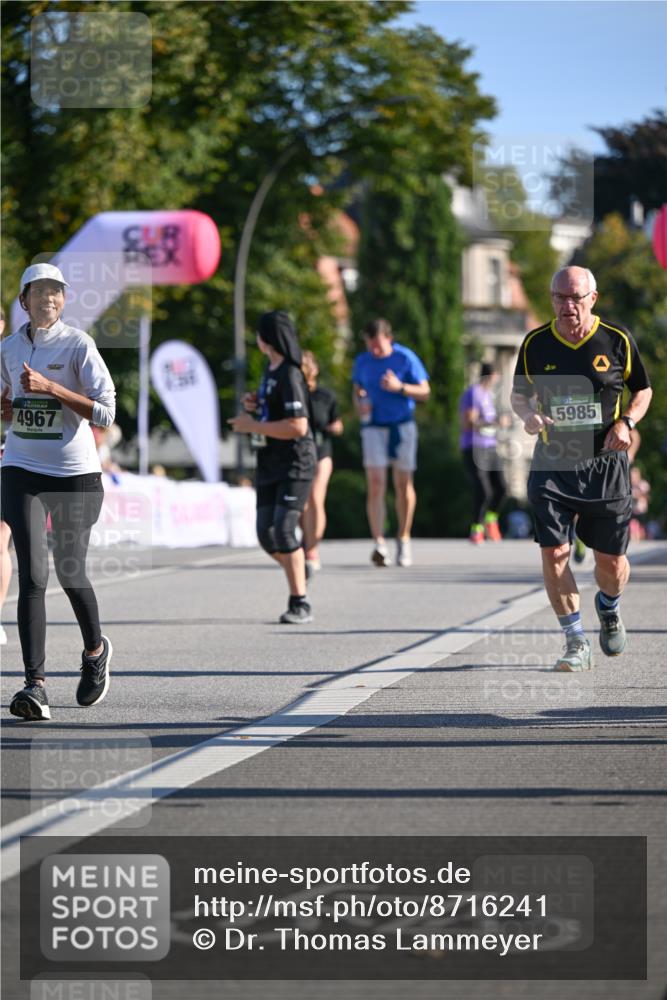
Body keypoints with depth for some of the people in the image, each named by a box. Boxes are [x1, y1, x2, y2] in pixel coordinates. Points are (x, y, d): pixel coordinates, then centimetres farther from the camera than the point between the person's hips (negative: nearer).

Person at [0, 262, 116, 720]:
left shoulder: (78, 344, -7)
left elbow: (105, 412, -13)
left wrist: (49, 387, -20)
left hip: (76, 474, -2)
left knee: (71, 575, 9)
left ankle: (96, 649, 40)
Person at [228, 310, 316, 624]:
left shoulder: (289, 375, -16)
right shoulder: (270, 368, 14)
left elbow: (297, 426, -24)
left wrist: (253, 426, -18)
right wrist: (255, 404, 8)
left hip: (295, 465, -9)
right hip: (270, 466, 9)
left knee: (283, 530, -17)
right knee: (266, 535, 4)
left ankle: (300, 604, -13)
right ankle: (298, 573, 27)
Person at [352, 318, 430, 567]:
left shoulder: (406, 358, -6)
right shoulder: (362, 361, 3)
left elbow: (424, 392, -4)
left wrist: (400, 387, -20)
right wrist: (360, 404, -5)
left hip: (402, 425, -1)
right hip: (373, 427, 1)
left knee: (404, 485, 5)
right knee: (376, 485, -13)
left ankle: (404, 540, 21)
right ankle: (379, 544, -19)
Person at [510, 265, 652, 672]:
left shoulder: (618, 340, -3)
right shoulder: (535, 344, 0)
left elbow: (643, 390, 10)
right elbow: (519, 394, 13)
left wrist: (626, 423, -10)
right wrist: (529, 415, -10)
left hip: (605, 464, -1)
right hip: (552, 465, 1)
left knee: (611, 562, 3)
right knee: (554, 552, -12)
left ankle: (609, 608, 38)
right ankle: (576, 643, 0)